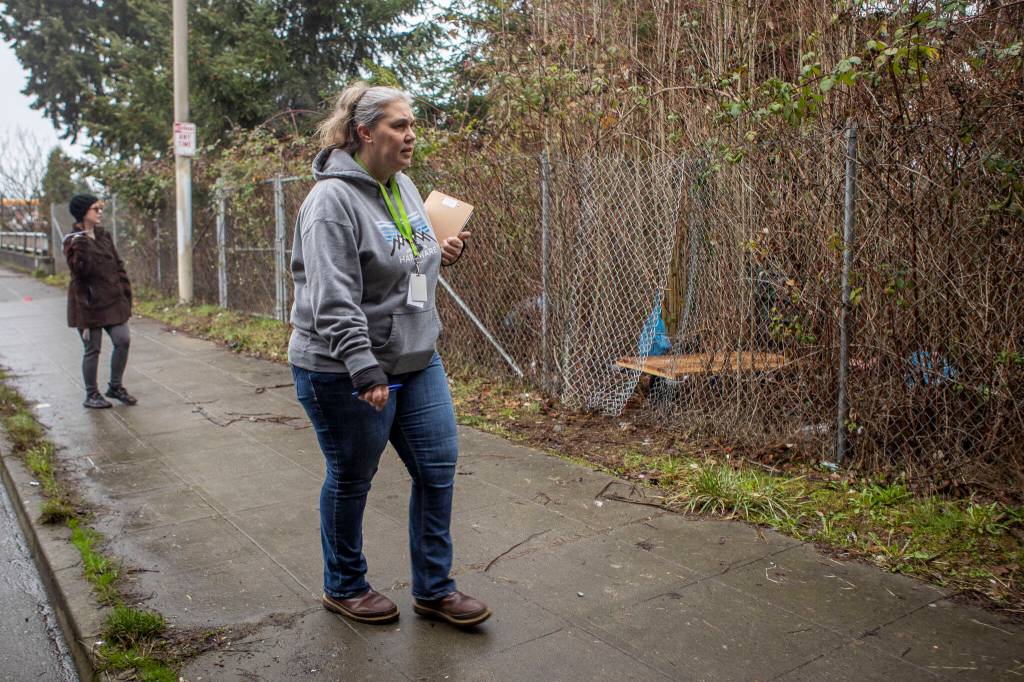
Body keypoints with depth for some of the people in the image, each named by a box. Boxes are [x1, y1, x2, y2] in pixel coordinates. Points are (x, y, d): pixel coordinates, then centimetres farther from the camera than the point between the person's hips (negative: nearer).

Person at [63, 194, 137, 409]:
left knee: (123, 340, 0)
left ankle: (115, 386, 17)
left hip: (113, 301, 6)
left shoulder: (103, 236, 11)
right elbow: (80, 270, -20)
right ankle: (91, 395, 16)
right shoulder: (74, 241, -9)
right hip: (89, 303, -6)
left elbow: (118, 264, 15)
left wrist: (125, 291, 9)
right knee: (92, 349, 2)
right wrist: (81, 247, -33)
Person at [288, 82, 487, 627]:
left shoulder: (404, 187, 9)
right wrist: (365, 372, -29)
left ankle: (433, 588, 24)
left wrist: (440, 254, 5)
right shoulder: (334, 199, -18)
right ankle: (344, 587, 32)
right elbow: (334, 301, -25)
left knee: (438, 465, 8)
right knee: (350, 480, 9)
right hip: (344, 372, -8)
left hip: (417, 360, 8)